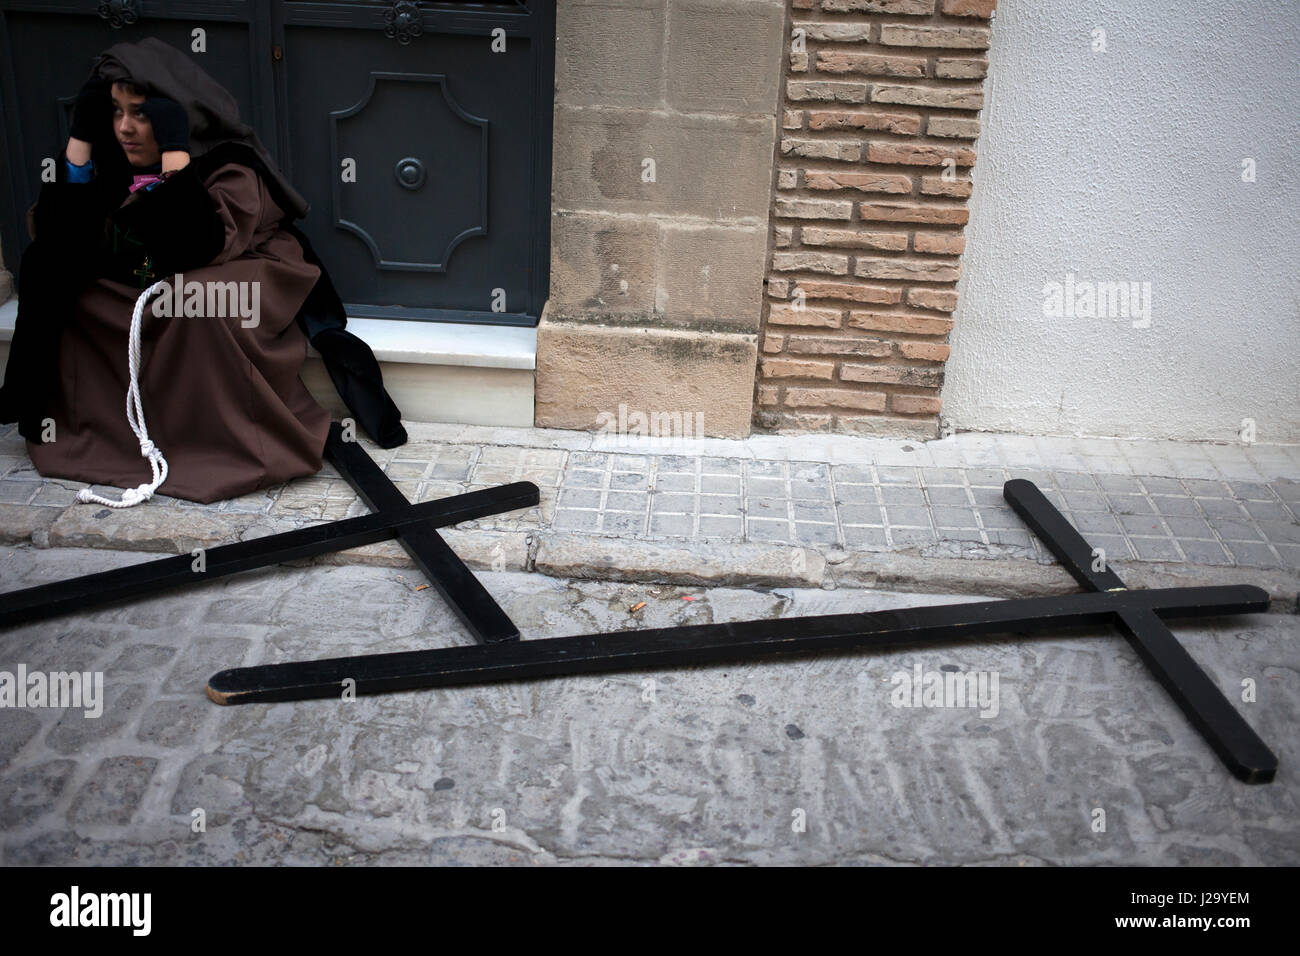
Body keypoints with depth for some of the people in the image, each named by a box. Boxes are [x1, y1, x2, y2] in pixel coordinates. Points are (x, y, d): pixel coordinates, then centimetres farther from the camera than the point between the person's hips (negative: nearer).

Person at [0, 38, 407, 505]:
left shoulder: (230, 167, -19)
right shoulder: (117, 163, -2)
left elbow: (202, 249, -36)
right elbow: (55, 239, -9)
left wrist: (174, 151, -37)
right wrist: (81, 135, -14)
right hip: (140, 290, 7)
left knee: (200, 299, -40)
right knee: (44, 265, -7)